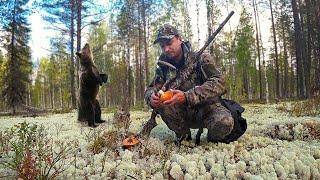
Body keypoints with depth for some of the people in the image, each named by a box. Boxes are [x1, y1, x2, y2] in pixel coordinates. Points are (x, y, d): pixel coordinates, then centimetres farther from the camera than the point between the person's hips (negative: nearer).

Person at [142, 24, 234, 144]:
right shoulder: (163, 67, 1)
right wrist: (151, 97, -25)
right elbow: (149, 90, 2)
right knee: (161, 100, -24)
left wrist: (187, 96, -38)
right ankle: (183, 135, -2)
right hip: (183, 115, 3)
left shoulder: (201, 58, -10)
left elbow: (219, 83, -24)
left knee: (224, 122, -34)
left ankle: (213, 139, 3)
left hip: (207, 109, -3)